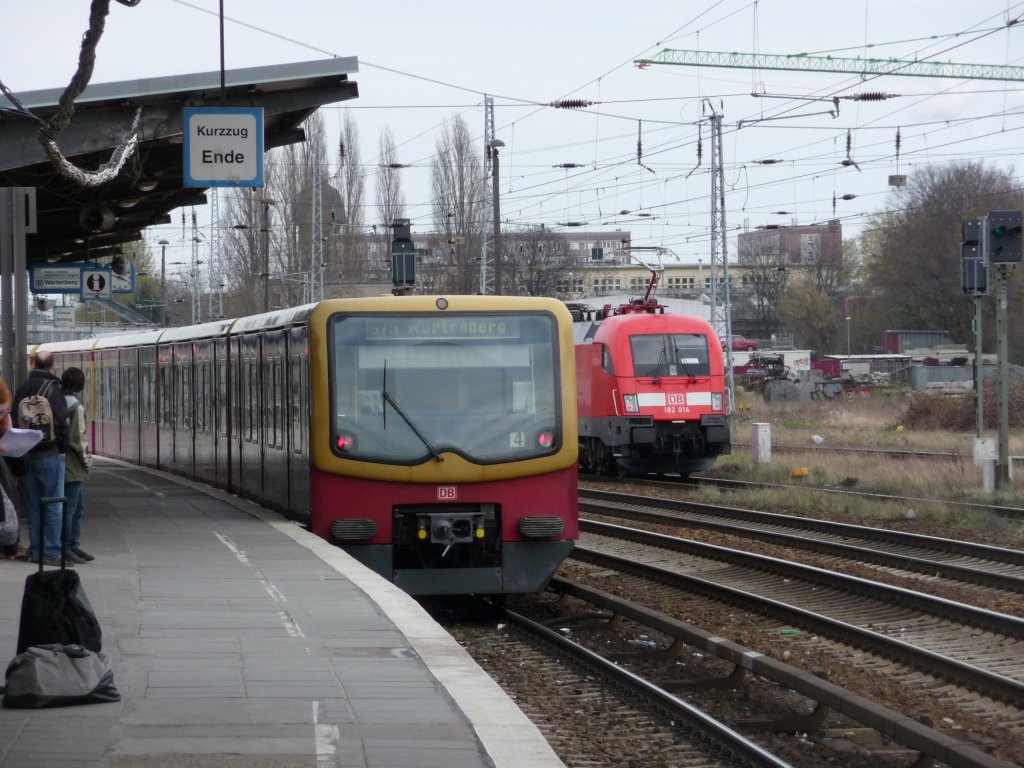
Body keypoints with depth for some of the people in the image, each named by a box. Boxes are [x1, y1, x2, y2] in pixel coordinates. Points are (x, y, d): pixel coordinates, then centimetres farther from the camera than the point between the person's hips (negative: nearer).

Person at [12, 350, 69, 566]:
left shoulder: (21, 389, 8)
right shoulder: (52, 388, -11)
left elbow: (14, 419, 12)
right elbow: (61, 422, -16)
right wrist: (63, 448, -4)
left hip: (25, 456, 6)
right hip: (49, 455, -6)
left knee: (32, 506, 11)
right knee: (53, 505, -2)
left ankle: (35, 551, 14)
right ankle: (52, 552, -5)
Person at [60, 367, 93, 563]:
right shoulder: (76, 407, -15)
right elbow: (78, 438, -18)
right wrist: (87, 459, -4)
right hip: (72, 466, -8)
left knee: (78, 504, 17)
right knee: (69, 508, -3)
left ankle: (74, 546, 22)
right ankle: (65, 548, 0)